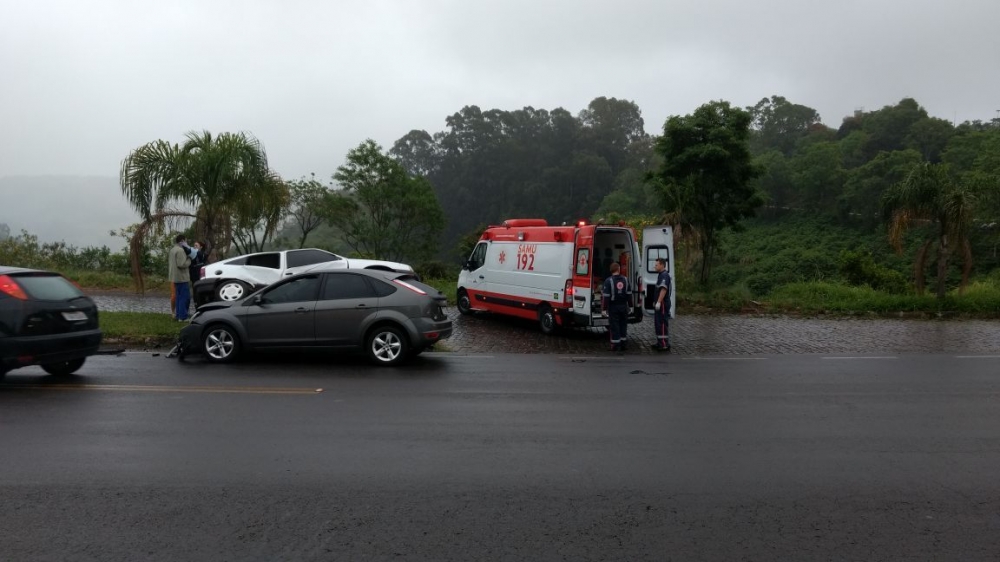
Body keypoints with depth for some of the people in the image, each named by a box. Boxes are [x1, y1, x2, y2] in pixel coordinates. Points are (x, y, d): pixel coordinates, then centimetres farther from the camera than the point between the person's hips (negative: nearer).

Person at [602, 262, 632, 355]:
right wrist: (630, 306, 15)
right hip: (623, 306, 4)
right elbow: (629, 294, 7)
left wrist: (604, 309, -11)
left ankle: (616, 346, 4)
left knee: (614, 326, 2)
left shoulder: (608, 281, -13)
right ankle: (624, 344, 19)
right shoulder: (625, 279, 2)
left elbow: (606, 296, -15)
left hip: (613, 307, -4)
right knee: (623, 325, 14)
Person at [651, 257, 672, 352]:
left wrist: (658, 302, -30)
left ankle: (665, 345, -6)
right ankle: (660, 343, 23)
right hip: (659, 303, 11)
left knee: (663, 324, -8)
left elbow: (663, 290, -26)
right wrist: (655, 301, 24)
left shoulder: (664, 275, -15)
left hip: (663, 304, -11)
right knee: (658, 323, 15)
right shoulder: (661, 275, 18)